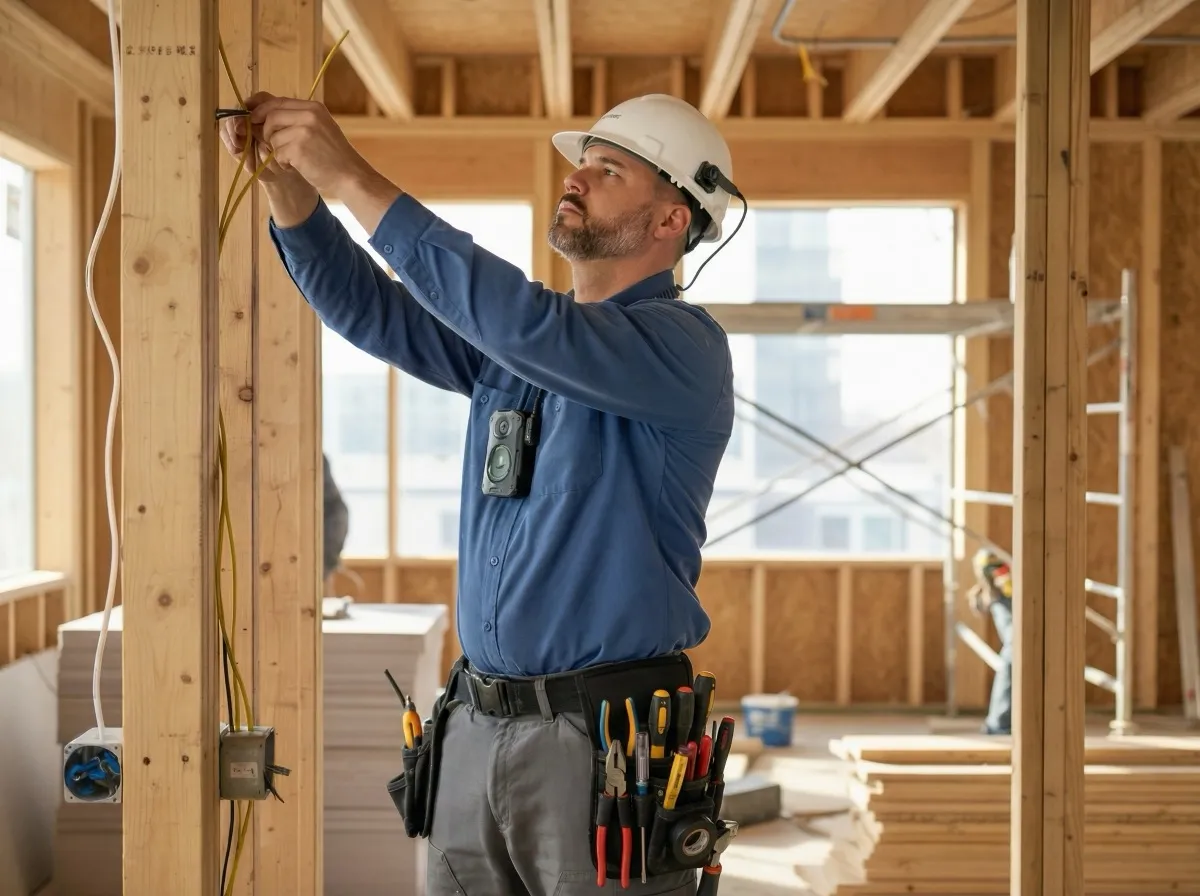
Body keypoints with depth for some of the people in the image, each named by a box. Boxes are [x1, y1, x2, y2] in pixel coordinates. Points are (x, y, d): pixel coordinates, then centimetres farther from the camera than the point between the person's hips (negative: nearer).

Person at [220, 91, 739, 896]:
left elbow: (521, 322, -25)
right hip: (476, 728, 7)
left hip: (607, 741, -7)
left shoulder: (685, 346, -11)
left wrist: (353, 177, -23)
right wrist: (286, 177, -7)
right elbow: (370, 309, 9)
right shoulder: (516, 338, 14)